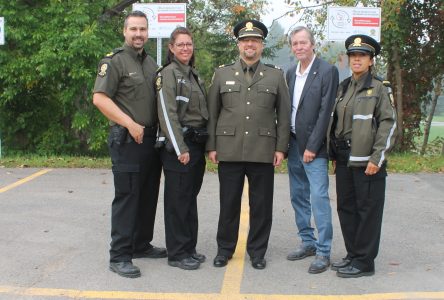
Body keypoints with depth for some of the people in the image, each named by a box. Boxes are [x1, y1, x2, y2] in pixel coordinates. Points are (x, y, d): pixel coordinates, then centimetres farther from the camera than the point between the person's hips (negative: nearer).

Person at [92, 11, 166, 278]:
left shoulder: (151, 64, 15)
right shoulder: (114, 61, -8)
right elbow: (99, 98, -15)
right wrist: (130, 124, -18)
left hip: (151, 139, 8)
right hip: (127, 141, -8)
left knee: (148, 196, 14)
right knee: (126, 197, -6)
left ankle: (141, 245, 27)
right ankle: (119, 257, 0)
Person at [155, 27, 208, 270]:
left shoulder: (194, 74, 16)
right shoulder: (168, 74, -8)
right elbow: (167, 114, -15)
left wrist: (206, 145, 13)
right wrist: (180, 148, -18)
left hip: (197, 144, 8)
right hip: (178, 145, -8)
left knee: (190, 197, 13)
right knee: (178, 200, -1)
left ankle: (189, 248, 23)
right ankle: (177, 253, 8)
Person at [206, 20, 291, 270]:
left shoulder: (276, 76, 8)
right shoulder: (222, 74, 9)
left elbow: (284, 115, 6)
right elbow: (212, 113, 8)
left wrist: (281, 148, -1)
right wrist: (211, 146, 2)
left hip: (263, 152, 0)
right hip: (229, 150, 0)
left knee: (261, 204, 5)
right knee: (229, 203, 7)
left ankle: (257, 251, 19)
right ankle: (225, 249, 21)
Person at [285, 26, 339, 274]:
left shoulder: (327, 71, -8)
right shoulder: (291, 73, 12)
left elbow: (325, 112, -13)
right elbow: (287, 109, 13)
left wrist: (312, 147, -15)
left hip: (314, 147, -7)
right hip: (294, 144, 7)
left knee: (318, 198, -8)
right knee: (298, 197, 13)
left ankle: (323, 252, 0)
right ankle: (308, 242, 26)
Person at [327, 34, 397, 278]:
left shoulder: (379, 88, -5)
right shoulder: (343, 88, 13)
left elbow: (388, 124, -10)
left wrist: (377, 157, -16)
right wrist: (334, 154, 12)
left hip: (367, 161, -6)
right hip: (344, 159, 7)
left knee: (368, 210, 0)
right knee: (346, 208, 12)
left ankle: (364, 262, 8)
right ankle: (352, 254, 25)